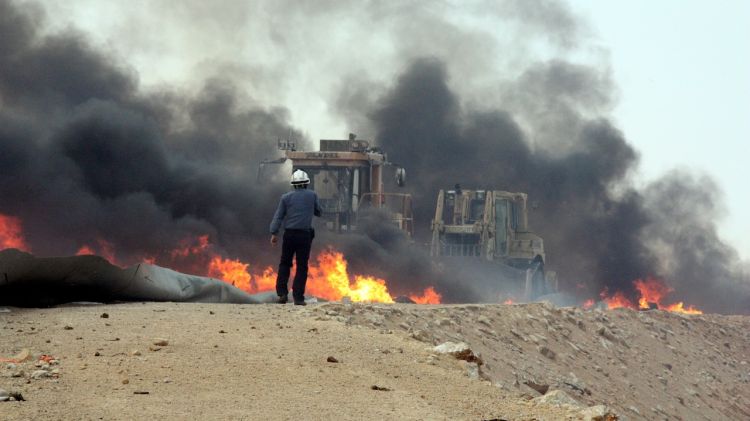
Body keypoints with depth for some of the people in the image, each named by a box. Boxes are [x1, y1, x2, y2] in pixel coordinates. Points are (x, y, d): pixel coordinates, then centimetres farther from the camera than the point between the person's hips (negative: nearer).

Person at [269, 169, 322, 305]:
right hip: (305, 235, -1)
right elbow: (318, 212, 13)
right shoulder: (312, 195, 2)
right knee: (302, 266, 3)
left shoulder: (286, 197, 2)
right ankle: (298, 297, 0)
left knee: (285, 264, 13)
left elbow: (278, 216, -1)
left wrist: (274, 233, 1)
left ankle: (282, 293, 3)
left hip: (289, 234, 1)